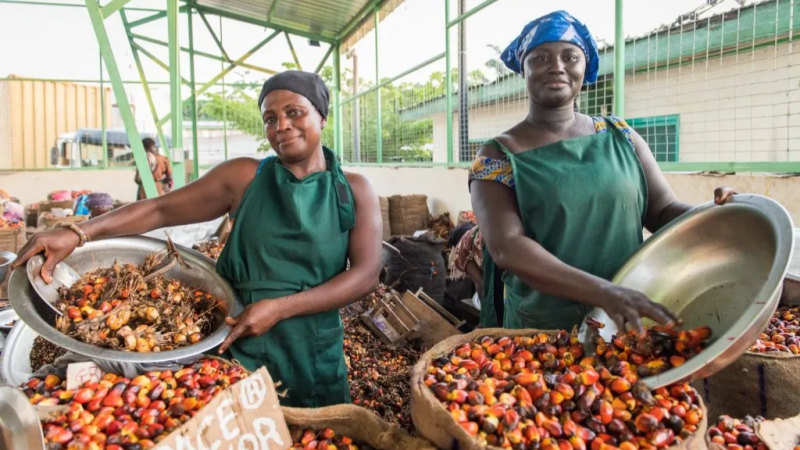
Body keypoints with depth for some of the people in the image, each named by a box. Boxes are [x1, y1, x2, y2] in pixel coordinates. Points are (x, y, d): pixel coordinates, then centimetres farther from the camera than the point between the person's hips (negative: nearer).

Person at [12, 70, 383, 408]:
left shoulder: (354, 191, -3)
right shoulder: (244, 177, -2)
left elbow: (366, 274, -10)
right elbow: (161, 209, -1)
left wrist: (280, 307, -18)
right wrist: (80, 233, -15)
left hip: (314, 356, 0)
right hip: (239, 347, 0)